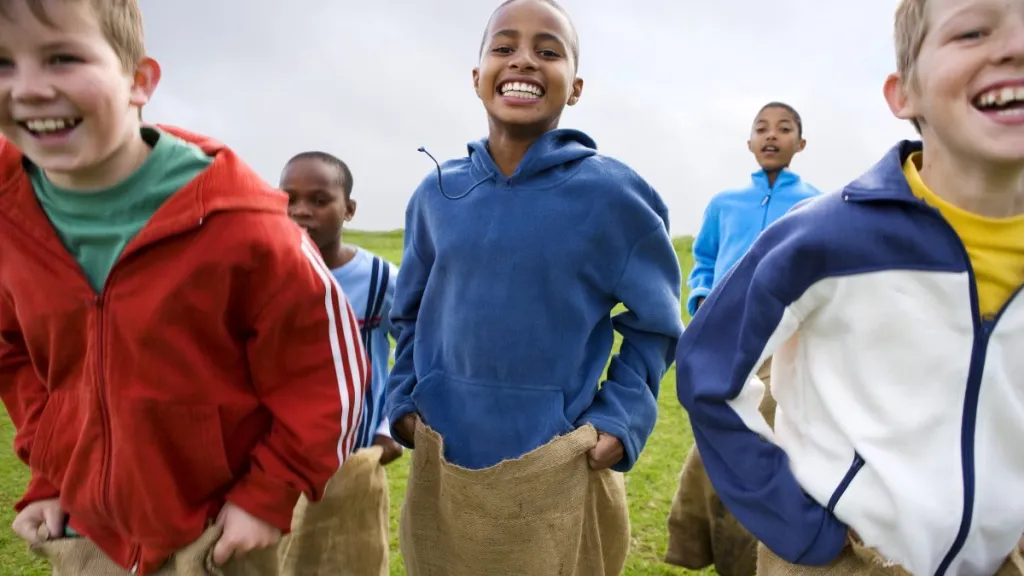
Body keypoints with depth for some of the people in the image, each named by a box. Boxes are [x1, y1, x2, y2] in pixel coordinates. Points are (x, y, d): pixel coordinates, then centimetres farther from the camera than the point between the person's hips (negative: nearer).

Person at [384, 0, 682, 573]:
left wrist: (621, 416, -10)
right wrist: (404, 398, 2)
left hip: (554, 472, -3)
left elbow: (653, 322, 0)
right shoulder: (437, 194, 1)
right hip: (441, 465, 4)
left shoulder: (611, 193, -9)